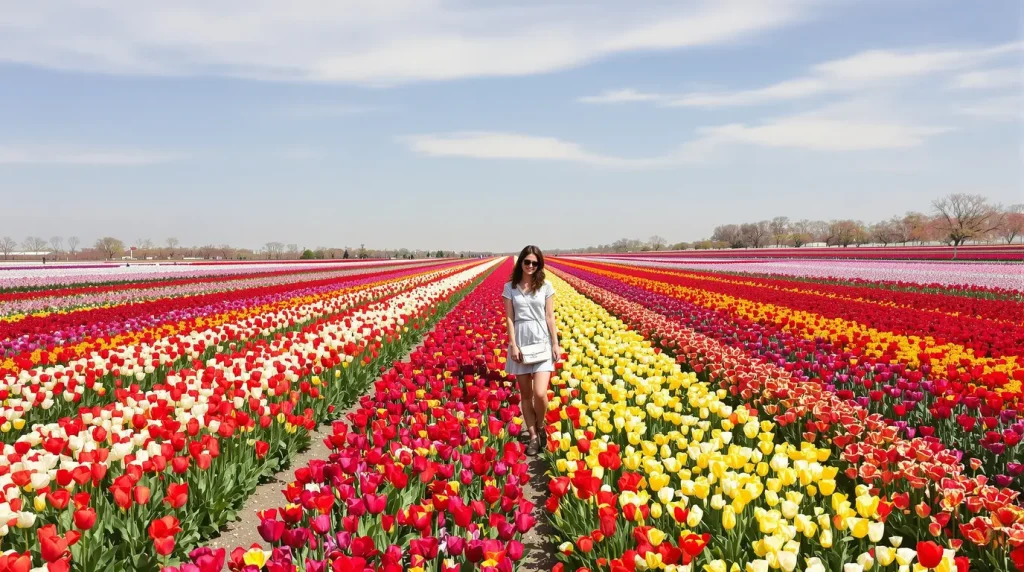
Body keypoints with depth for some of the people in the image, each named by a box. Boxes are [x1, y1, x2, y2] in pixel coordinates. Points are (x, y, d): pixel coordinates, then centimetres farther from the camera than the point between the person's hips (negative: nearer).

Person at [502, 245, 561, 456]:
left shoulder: (545, 286, 3)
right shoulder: (510, 287, 3)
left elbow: (550, 317, 3)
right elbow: (509, 318, 0)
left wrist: (555, 344, -2)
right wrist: (513, 345, -9)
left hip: (541, 341, -1)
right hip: (520, 341, 1)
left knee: (540, 393, -12)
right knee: (525, 394, 7)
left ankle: (541, 426, 16)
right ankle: (533, 436, 19)